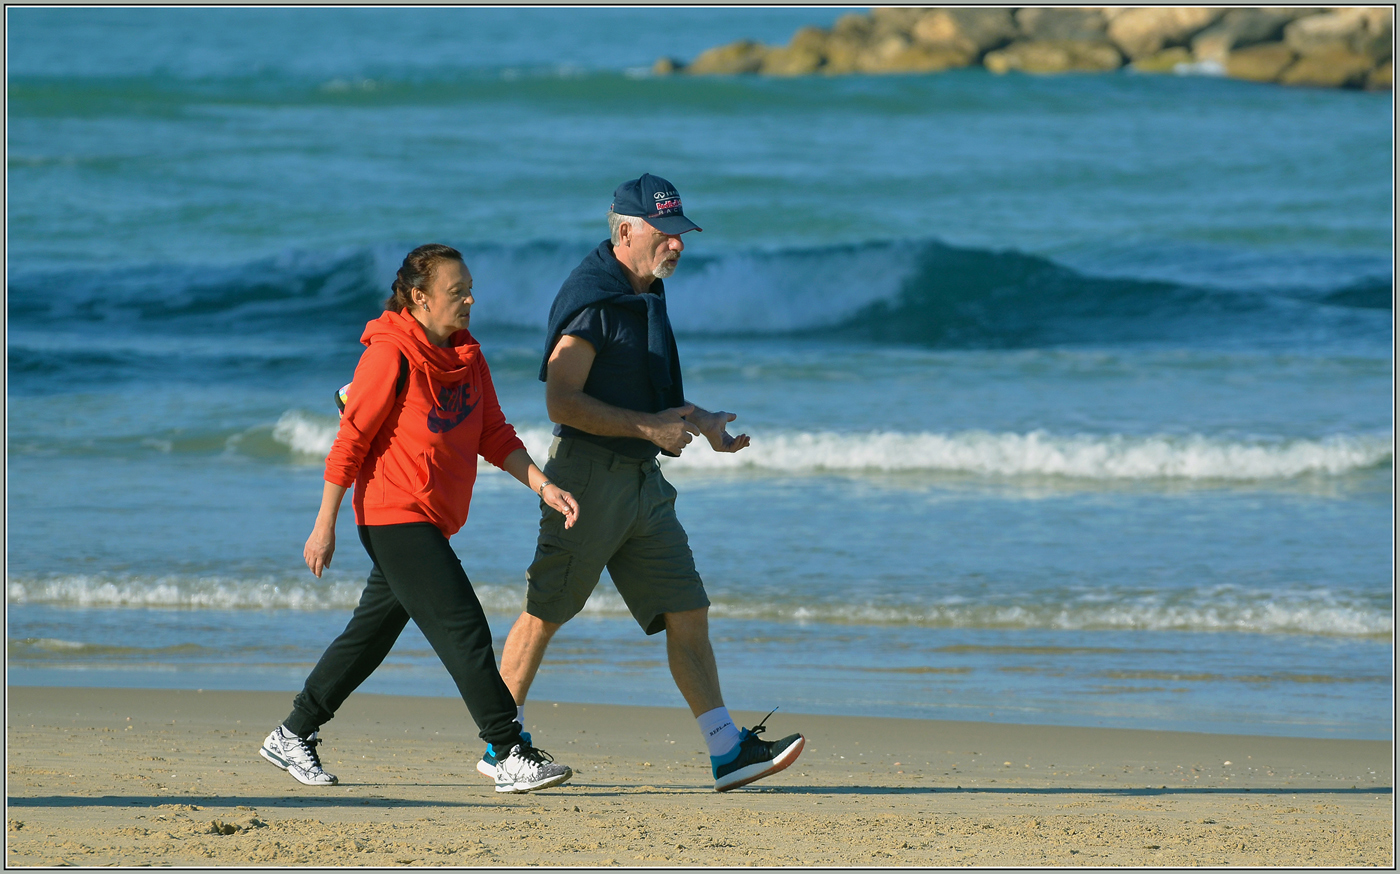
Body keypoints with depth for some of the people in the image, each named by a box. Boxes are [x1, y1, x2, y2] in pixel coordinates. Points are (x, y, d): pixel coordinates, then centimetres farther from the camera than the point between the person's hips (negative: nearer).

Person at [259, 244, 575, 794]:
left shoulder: (467, 357, 11)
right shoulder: (392, 355, -14)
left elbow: (494, 437, 12)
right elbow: (351, 440, -12)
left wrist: (543, 487, -1)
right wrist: (325, 525, -12)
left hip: (431, 522, 9)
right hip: (395, 516, -9)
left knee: (373, 632, 15)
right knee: (463, 628, -12)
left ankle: (293, 737, 26)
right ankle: (512, 758, -13)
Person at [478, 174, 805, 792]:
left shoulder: (647, 295, 14)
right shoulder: (591, 299, -15)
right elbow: (562, 402, -22)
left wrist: (698, 422, 13)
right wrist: (649, 427, -23)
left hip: (643, 482, 9)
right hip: (588, 477, -9)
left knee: (687, 612, 2)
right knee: (545, 613, 1)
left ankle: (728, 751, -1)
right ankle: (500, 744, 13)